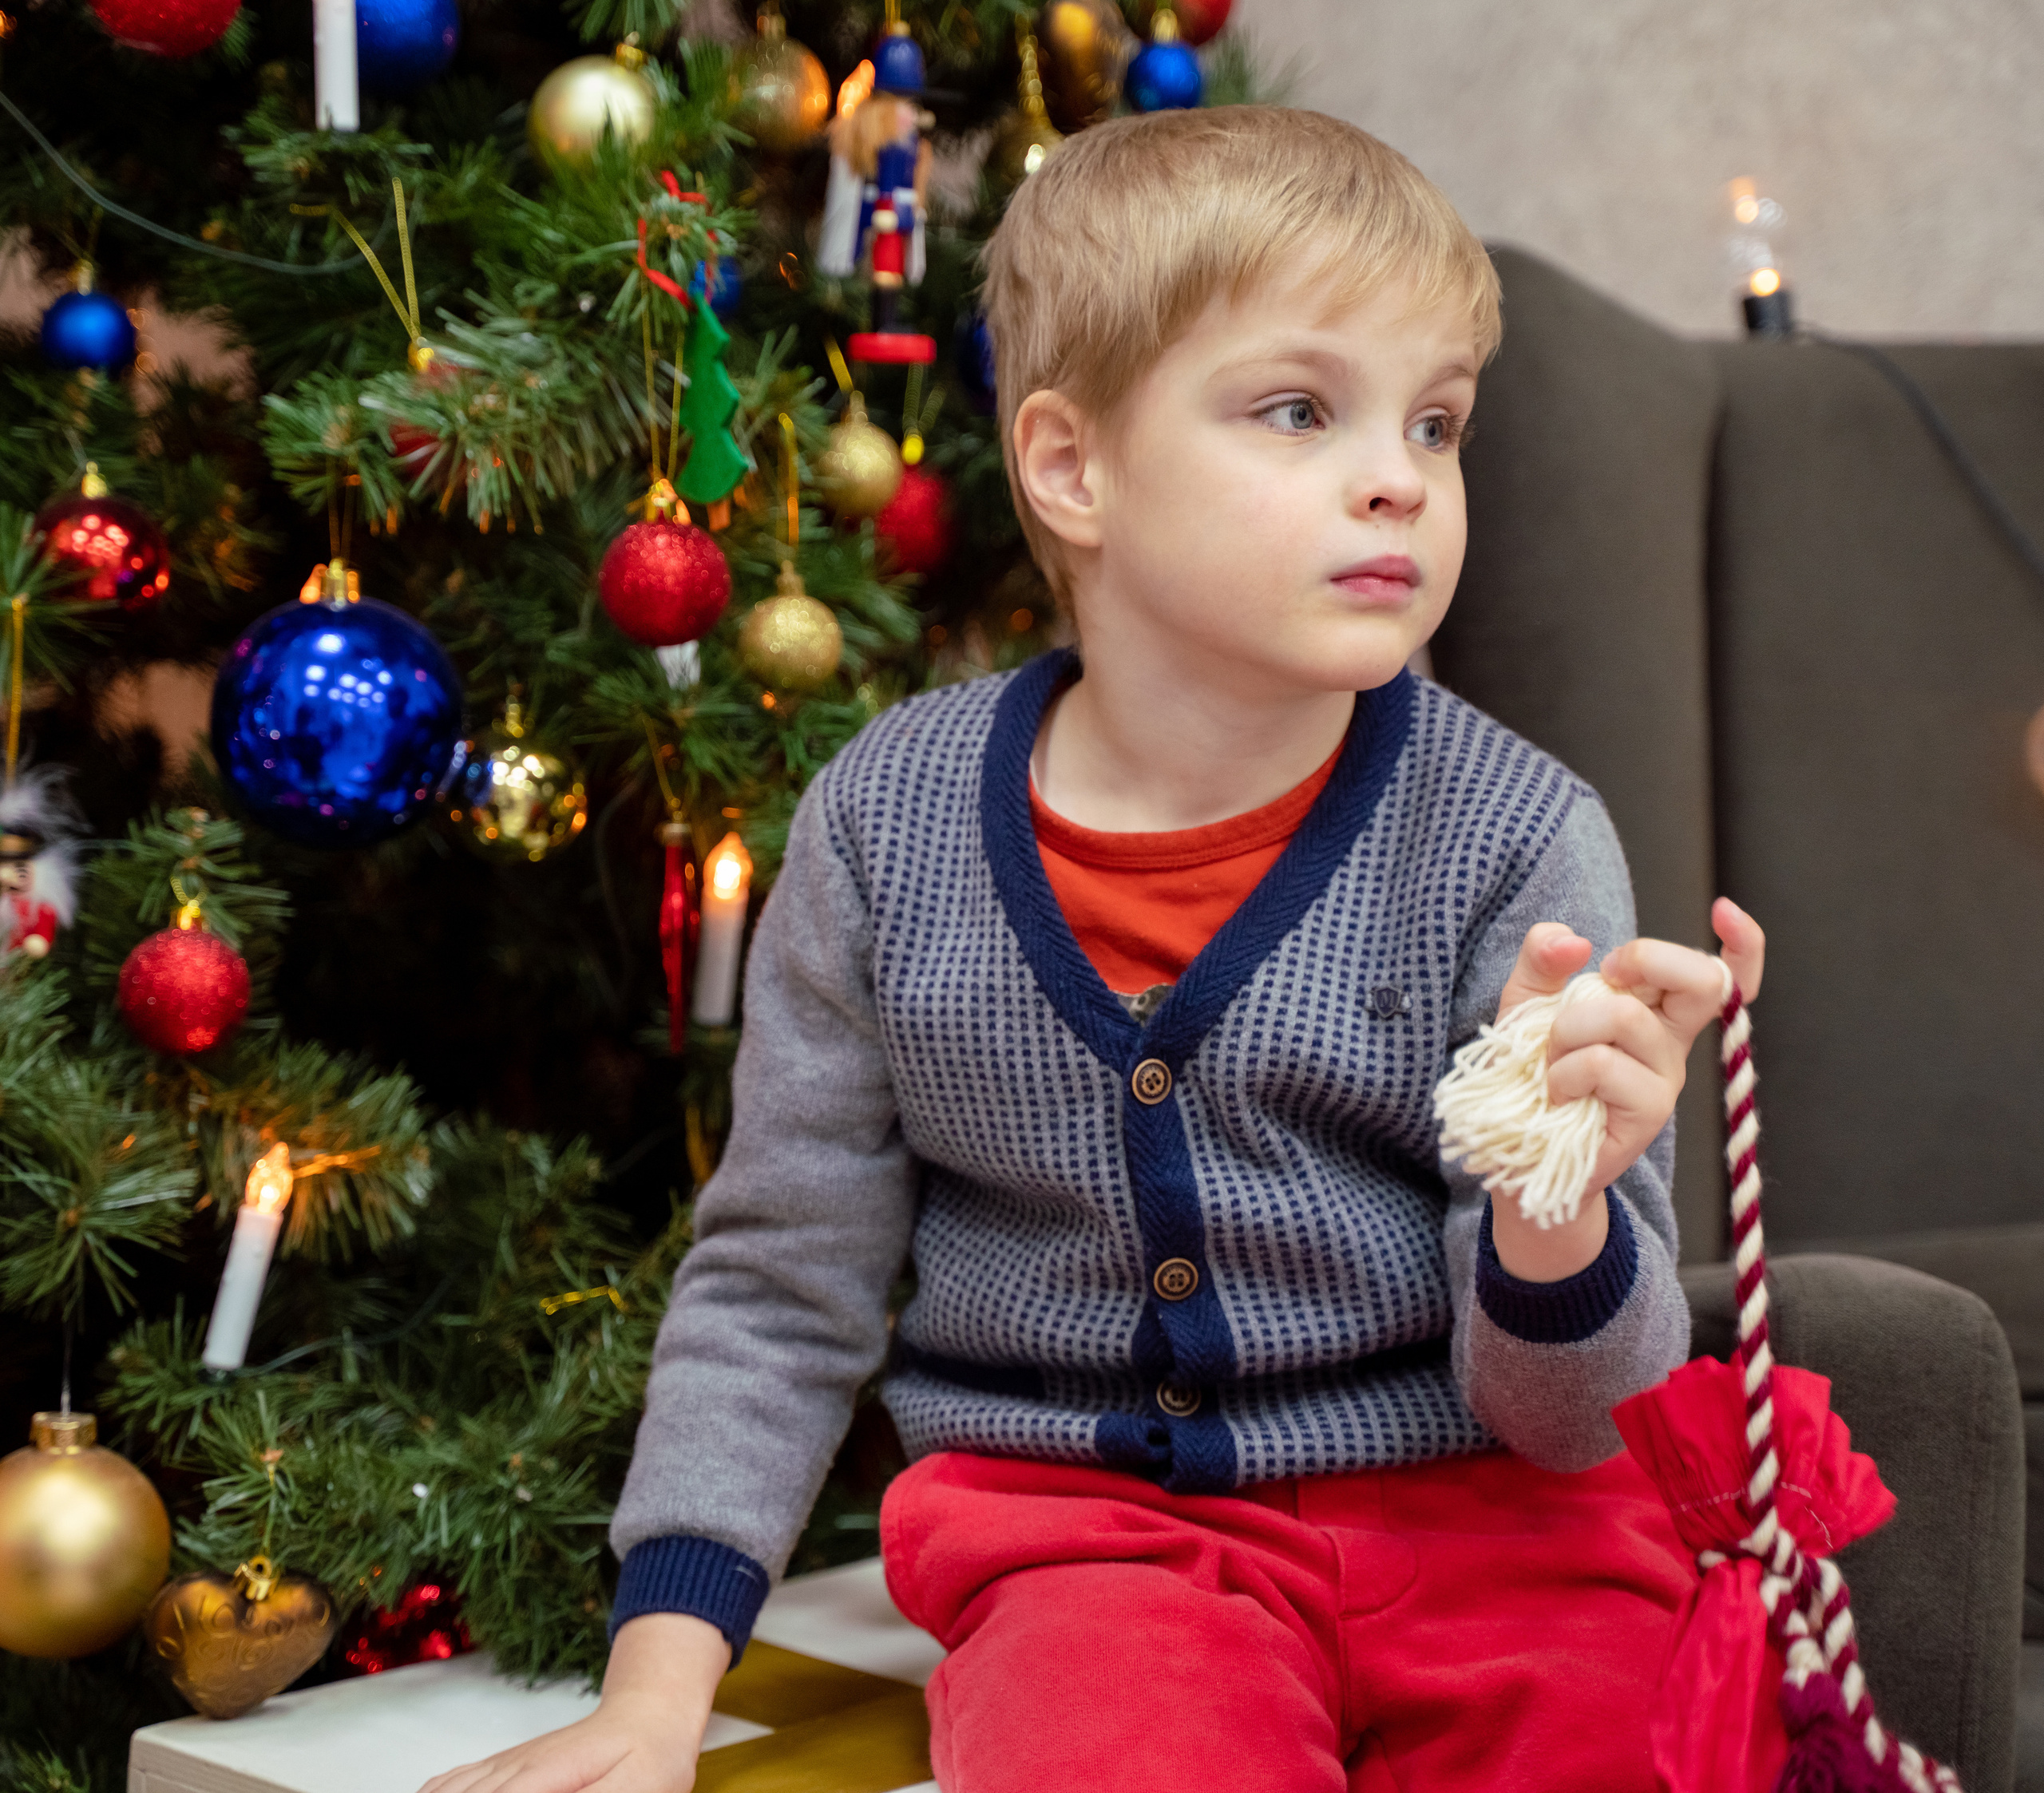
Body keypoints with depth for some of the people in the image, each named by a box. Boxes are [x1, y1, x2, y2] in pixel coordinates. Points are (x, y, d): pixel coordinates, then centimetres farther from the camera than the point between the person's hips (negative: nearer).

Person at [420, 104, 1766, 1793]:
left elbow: (1563, 1416, -8)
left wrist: (1561, 1213, -31)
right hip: (1092, 1517, -1)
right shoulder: (892, 822, -3)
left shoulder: (1515, 840, -8)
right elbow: (779, 1288, 7)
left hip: (1479, 1515, 2)